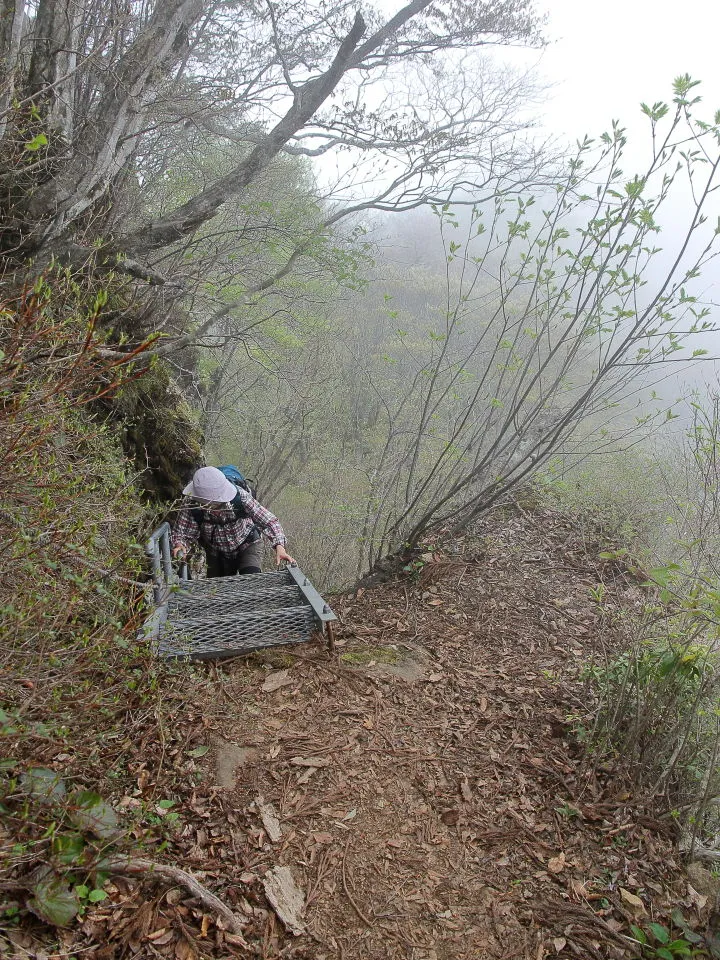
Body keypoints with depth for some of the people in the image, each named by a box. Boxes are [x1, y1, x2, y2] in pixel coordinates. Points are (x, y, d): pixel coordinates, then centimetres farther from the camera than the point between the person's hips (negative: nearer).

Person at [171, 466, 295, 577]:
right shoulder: (192, 509, -28)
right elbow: (180, 533, -17)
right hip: (217, 554, 3)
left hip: (247, 545, -3)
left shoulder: (241, 498, -33)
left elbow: (269, 521, -30)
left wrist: (279, 547, -45)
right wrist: (179, 545, -42)